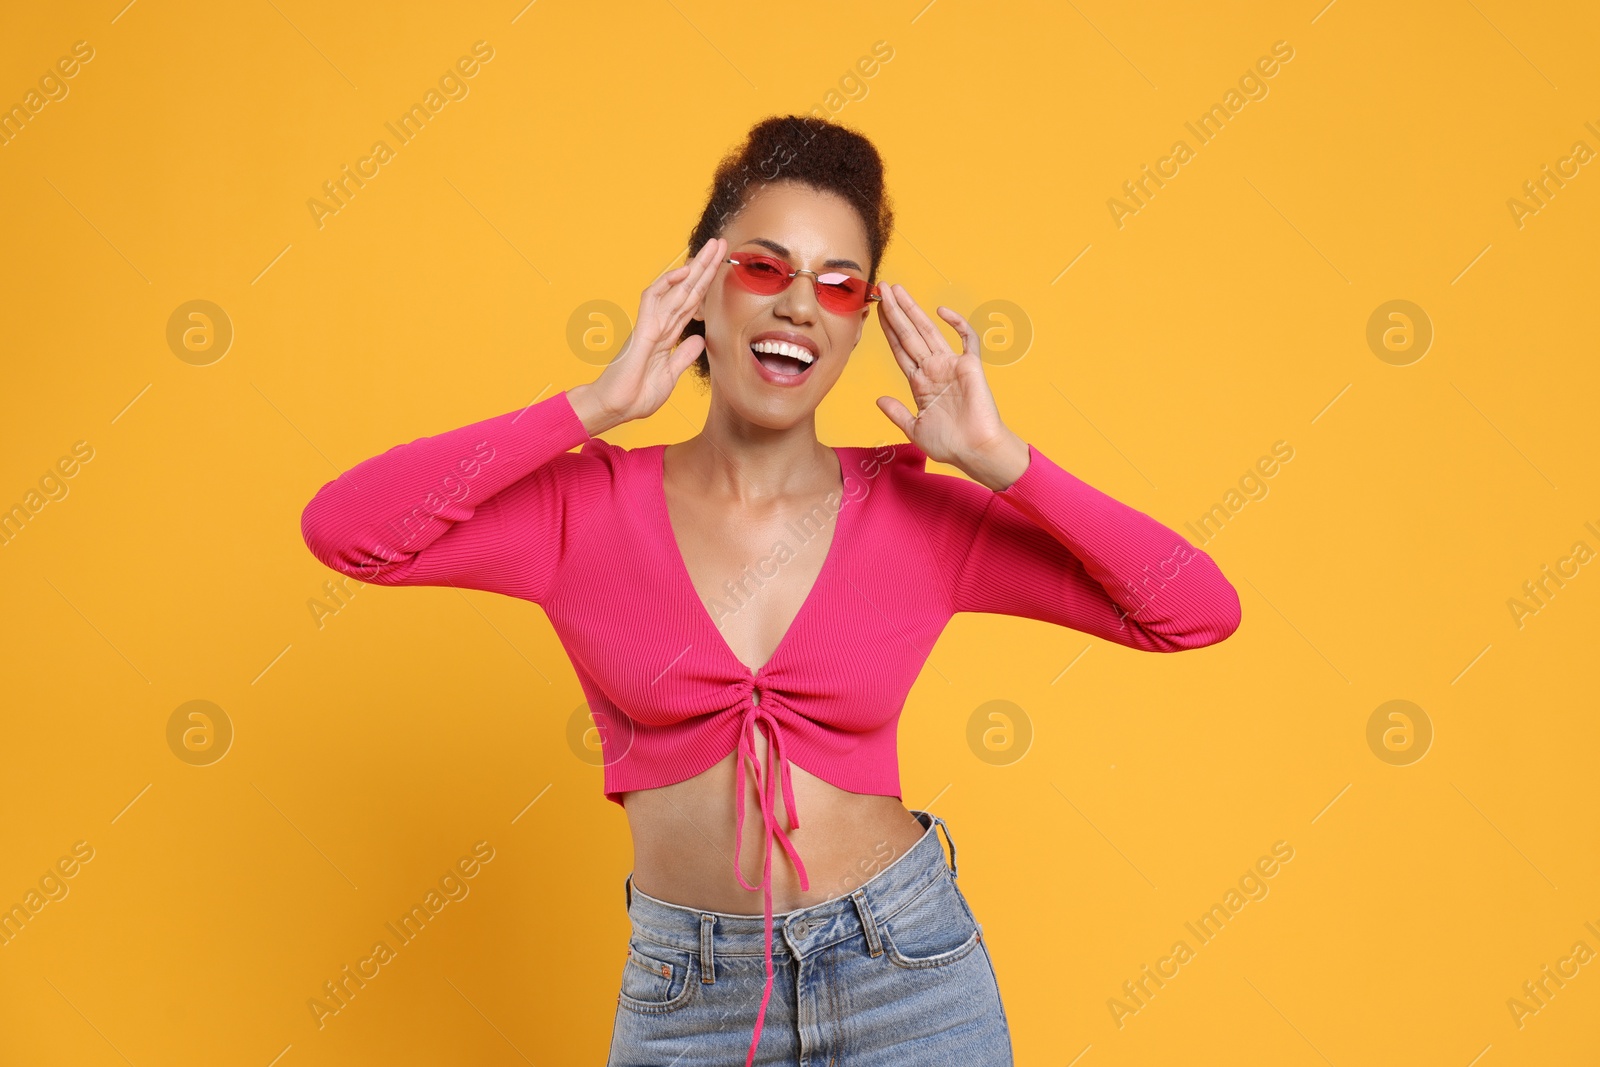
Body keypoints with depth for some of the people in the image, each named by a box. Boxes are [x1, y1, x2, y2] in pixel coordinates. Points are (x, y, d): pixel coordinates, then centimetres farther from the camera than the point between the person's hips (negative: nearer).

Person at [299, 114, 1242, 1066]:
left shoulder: (917, 515, -5)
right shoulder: (590, 509, -6)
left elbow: (1199, 611, -7)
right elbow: (340, 527, -20)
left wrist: (1001, 461, -15)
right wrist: (593, 407, -18)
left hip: (907, 974, 1)